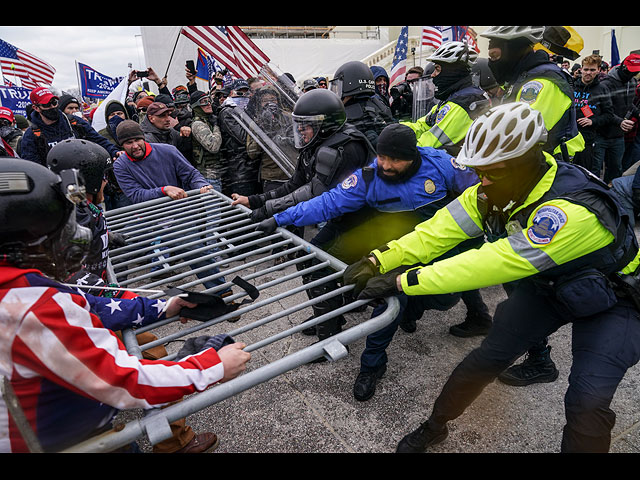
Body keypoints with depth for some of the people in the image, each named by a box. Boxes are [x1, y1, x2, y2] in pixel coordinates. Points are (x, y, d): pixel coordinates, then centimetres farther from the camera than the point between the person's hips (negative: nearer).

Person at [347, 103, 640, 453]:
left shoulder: (573, 210, -40)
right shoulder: (496, 189, -18)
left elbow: (495, 263, -44)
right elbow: (441, 230, -20)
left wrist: (403, 281, -42)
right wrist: (379, 261, -29)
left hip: (609, 300, -4)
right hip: (544, 285, 5)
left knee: (587, 403, -17)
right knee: (487, 358, 1)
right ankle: (434, 427, 20)